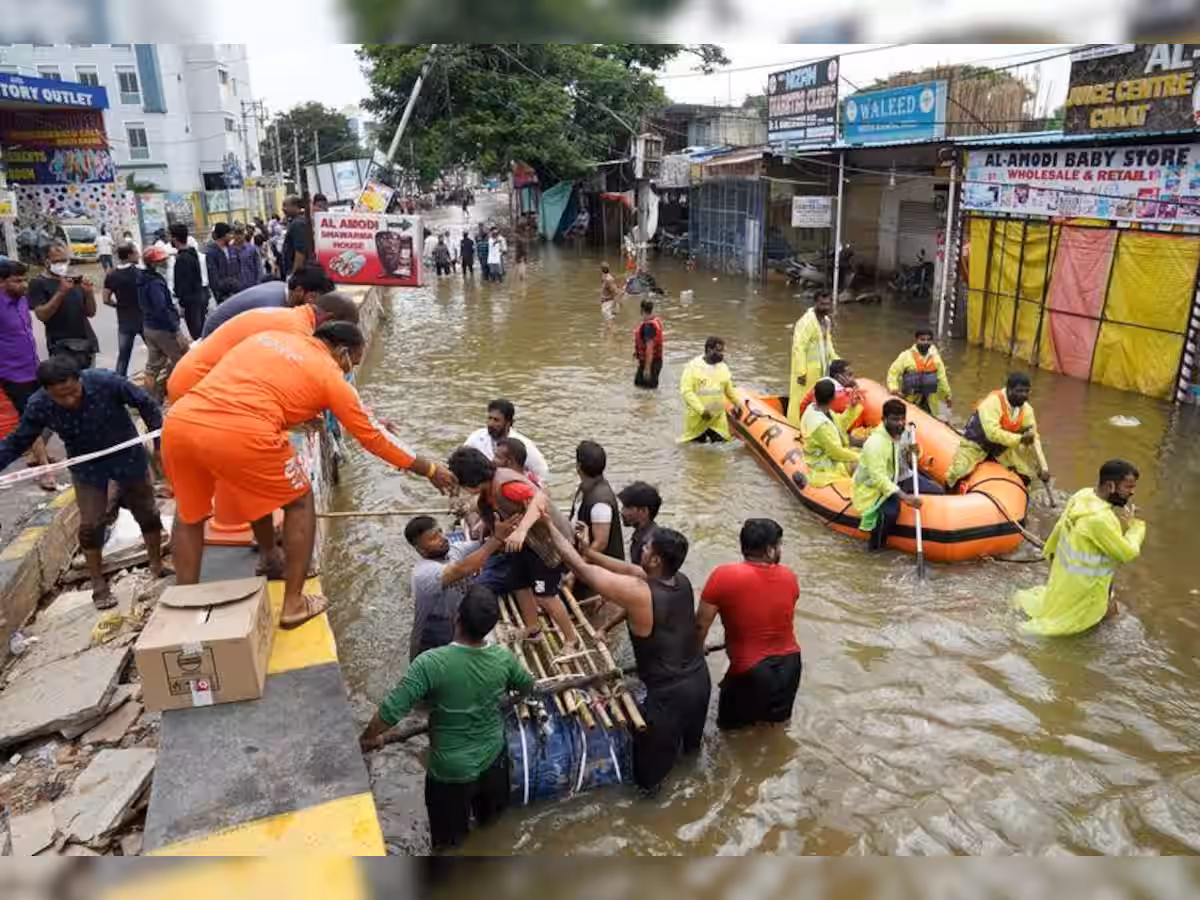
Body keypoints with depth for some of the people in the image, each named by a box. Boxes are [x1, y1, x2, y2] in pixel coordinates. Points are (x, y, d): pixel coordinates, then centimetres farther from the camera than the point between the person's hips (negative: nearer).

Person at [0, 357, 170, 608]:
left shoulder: (106, 381, -31)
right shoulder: (39, 406, -23)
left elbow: (144, 403, -16)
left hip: (128, 456, 0)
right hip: (87, 467, 1)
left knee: (147, 512, 12)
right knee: (91, 524, 0)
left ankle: (157, 565, 34)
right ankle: (98, 584, 18)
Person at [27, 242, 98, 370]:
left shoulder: (76, 281, 15)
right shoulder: (38, 283, 1)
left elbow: (91, 313, 12)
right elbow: (41, 315, -12)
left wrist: (89, 293, -7)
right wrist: (61, 293, -22)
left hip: (87, 342, 5)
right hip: (61, 346, -5)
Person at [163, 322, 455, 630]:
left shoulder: (269, 336, 27)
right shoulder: (329, 374, 13)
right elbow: (372, 436, 18)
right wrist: (430, 470, 28)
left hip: (179, 422, 6)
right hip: (240, 433, -6)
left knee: (189, 512, 30)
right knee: (299, 501, 19)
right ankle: (293, 605, 22)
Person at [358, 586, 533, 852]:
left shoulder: (431, 663, -30)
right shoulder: (503, 658, -16)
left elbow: (392, 709, -27)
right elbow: (528, 686, 4)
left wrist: (369, 737, -6)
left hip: (451, 770, -3)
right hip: (494, 758, 4)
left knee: (449, 838, 22)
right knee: (491, 815, 32)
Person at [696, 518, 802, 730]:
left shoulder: (723, 576, -18)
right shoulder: (789, 577, -6)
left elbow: (701, 624, -11)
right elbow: (781, 618, 8)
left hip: (750, 672, -4)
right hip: (790, 665, 4)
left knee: (729, 723, 19)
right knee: (779, 718, 30)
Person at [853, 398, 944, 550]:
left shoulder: (905, 432, -3)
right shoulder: (875, 444, -29)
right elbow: (878, 479, -34)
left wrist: (914, 453, -13)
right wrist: (904, 497, -42)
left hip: (899, 478, 9)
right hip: (875, 487, -9)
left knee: (938, 491, 2)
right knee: (890, 511, -36)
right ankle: (876, 544, -8)